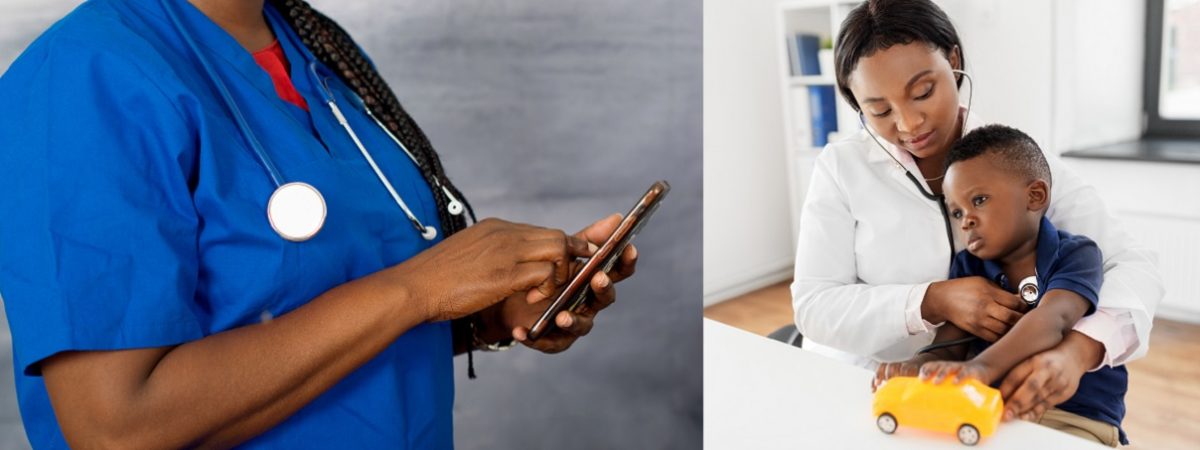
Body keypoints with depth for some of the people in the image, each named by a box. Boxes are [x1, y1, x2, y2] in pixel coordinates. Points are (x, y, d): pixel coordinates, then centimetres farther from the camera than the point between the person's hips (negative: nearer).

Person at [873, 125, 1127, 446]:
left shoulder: (1075, 254, -4)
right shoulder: (968, 267, 9)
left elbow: (1053, 318, -25)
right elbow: (947, 348, 1)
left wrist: (983, 366, -45)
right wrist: (915, 367, -26)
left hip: (1075, 417, -3)